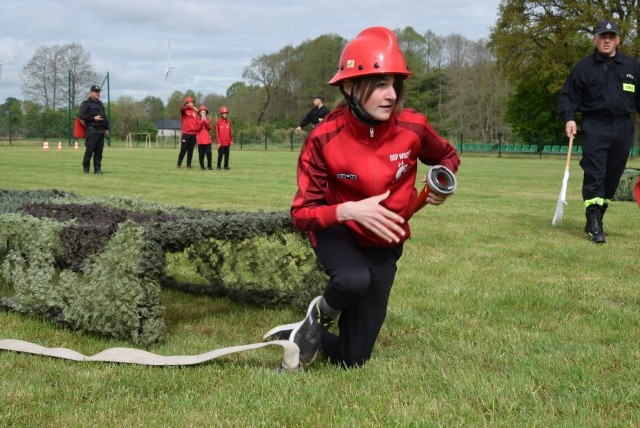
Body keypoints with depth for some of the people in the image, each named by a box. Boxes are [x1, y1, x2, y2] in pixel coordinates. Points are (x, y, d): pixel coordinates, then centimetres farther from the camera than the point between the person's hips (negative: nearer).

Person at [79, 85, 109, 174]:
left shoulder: (100, 104, 23)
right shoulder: (86, 103, -1)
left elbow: (104, 117, 27)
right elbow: (82, 116, -10)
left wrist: (106, 128, 20)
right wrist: (93, 118, -15)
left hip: (101, 130, 7)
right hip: (91, 131, -7)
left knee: (99, 151, 5)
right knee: (89, 150, -9)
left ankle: (97, 168, 9)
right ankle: (86, 168, -1)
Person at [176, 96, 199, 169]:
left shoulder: (195, 112, 15)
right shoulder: (184, 111, 0)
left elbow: (197, 122, 15)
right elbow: (182, 108, -26)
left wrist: (197, 131, 4)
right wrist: (191, 107, -39)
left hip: (193, 134, 4)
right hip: (186, 133, -4)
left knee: (191, 150, 6)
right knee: (183, 149, -5)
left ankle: (189, 164, 11)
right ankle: (179, 164, 3)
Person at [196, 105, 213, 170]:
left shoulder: (208, 120, 12)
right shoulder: (198, 120, 5)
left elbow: (209, 128, -1)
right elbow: (198, 129, -8)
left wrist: (205, 121, -13)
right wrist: (202, 121, -15)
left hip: (207, 139, 1)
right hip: (200, 139, -1)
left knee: (209, 153, -6)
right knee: (201, 154, 0)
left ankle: (209, 166, 3)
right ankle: (202, 166, 8)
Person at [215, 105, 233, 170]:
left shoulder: (228, 122, 8)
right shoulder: (218, 122, -4)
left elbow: (230, 132, 12)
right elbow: (217, 132, -4)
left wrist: (231, 140, 8)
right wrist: (218, 142, -8)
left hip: (227, 142, 4)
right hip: (221, 142, -4)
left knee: (227, 154, 8)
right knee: (220, 154, 1)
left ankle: (226, 165, 16)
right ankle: (219, 165, 10)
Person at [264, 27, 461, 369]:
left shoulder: (412, 128, -18)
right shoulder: (324, 139, -24)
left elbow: (446, 156, 6)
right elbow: (302, 213, -20)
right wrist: (350, 210, -37)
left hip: (383, 244, 3)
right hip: (338, 232, -2)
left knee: (352, 360, 1)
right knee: (353, 279, -41)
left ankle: (306, 336, 34)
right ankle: (319, 316, -4)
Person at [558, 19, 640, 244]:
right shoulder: (583, 66, 5)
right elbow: (568, 96, 6)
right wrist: (568, 118, -10)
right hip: (594, 126, -3)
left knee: (612, 176, 6)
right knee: (594, 174, -13)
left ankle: (596, 219, 18)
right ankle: (594, 224, -16)